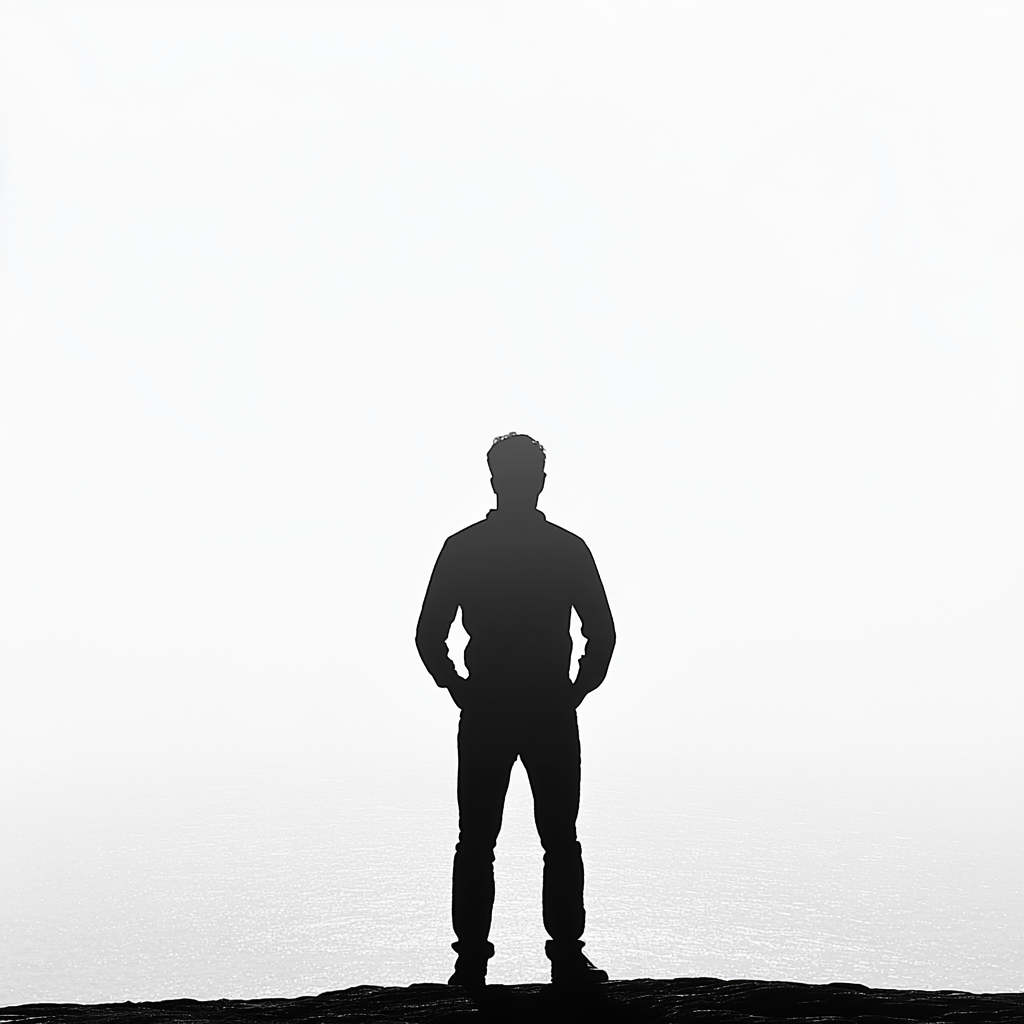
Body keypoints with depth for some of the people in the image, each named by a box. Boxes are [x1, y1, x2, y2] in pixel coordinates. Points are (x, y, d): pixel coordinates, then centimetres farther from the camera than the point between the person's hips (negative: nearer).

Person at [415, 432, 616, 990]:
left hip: (483, 714, 0)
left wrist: (458, 688, 6)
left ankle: (471, 961, 9)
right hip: (553, 714, 0)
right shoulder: (568, 549, -2)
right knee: (560, 841, 6)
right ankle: (567, 958, 8)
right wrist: (575, 691, 4)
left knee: (475, 843, 6)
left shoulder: (461, 548, 0)